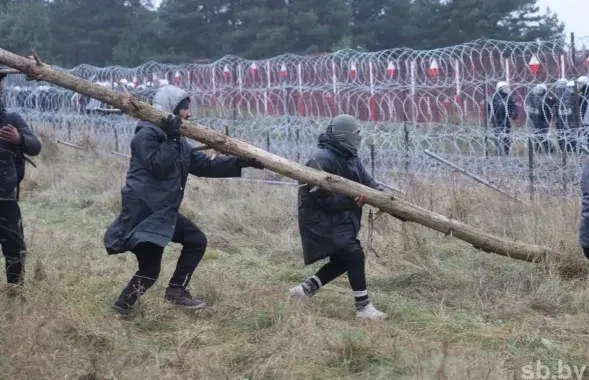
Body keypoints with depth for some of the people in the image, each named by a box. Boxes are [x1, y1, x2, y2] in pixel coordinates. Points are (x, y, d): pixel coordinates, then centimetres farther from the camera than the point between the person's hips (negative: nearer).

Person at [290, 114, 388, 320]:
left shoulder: (349, 158, 6)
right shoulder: (322, 160, -23)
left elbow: (366, 180, 6)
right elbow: (322, 199, -25)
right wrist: (353, 201, -30)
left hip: (341, 218, 10)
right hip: (321, 218, -10)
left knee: (342, 260, 15)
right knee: (354, 254, -17)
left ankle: (305, 288, 24)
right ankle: (363, 307, -11)